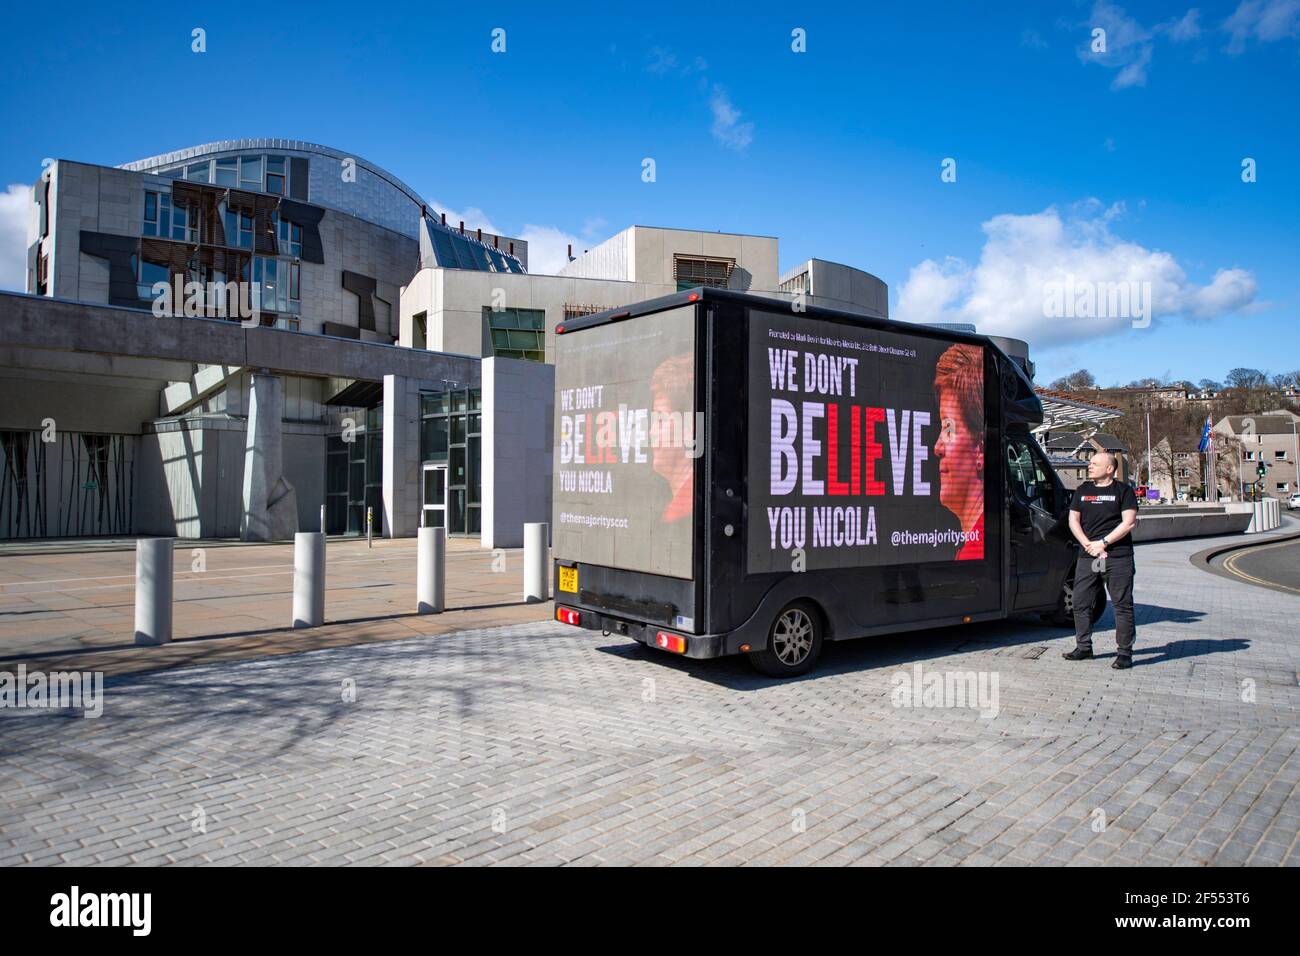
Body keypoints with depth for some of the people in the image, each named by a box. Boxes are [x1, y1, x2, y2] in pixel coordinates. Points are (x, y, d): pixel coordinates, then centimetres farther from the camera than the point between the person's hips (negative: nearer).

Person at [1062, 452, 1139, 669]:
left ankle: (1124, 652, 4)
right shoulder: (1082, 490, 14)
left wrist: (1103, 543, -13)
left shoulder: (1123, 490, 1)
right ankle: (1084, 647, 17)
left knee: (1122, 605, -1)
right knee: (1081, 603, 6)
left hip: (1118, 557, -5)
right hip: (1087, 557, 5)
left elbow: (1129, 522, -7)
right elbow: (1073, 520, 10)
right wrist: (1088, 545, -5)